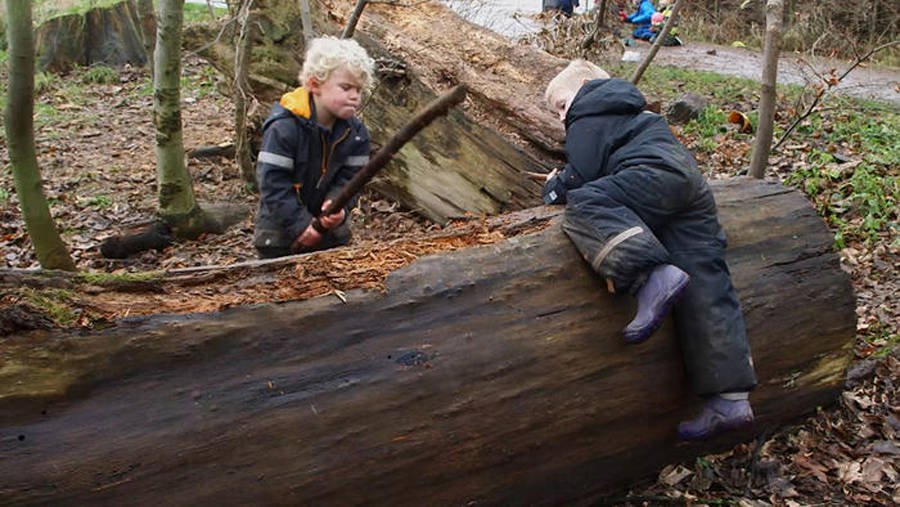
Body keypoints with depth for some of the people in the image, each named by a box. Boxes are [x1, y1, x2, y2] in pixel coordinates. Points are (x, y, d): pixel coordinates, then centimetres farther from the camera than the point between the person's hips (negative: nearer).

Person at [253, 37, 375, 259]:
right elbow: (273, 182, -21)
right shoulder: (283, 128, -22)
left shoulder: (355, 132, -7)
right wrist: (300, 224, -24)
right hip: (281, 228, -4)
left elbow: (349, 178, -7)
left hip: (331, 228, 5)